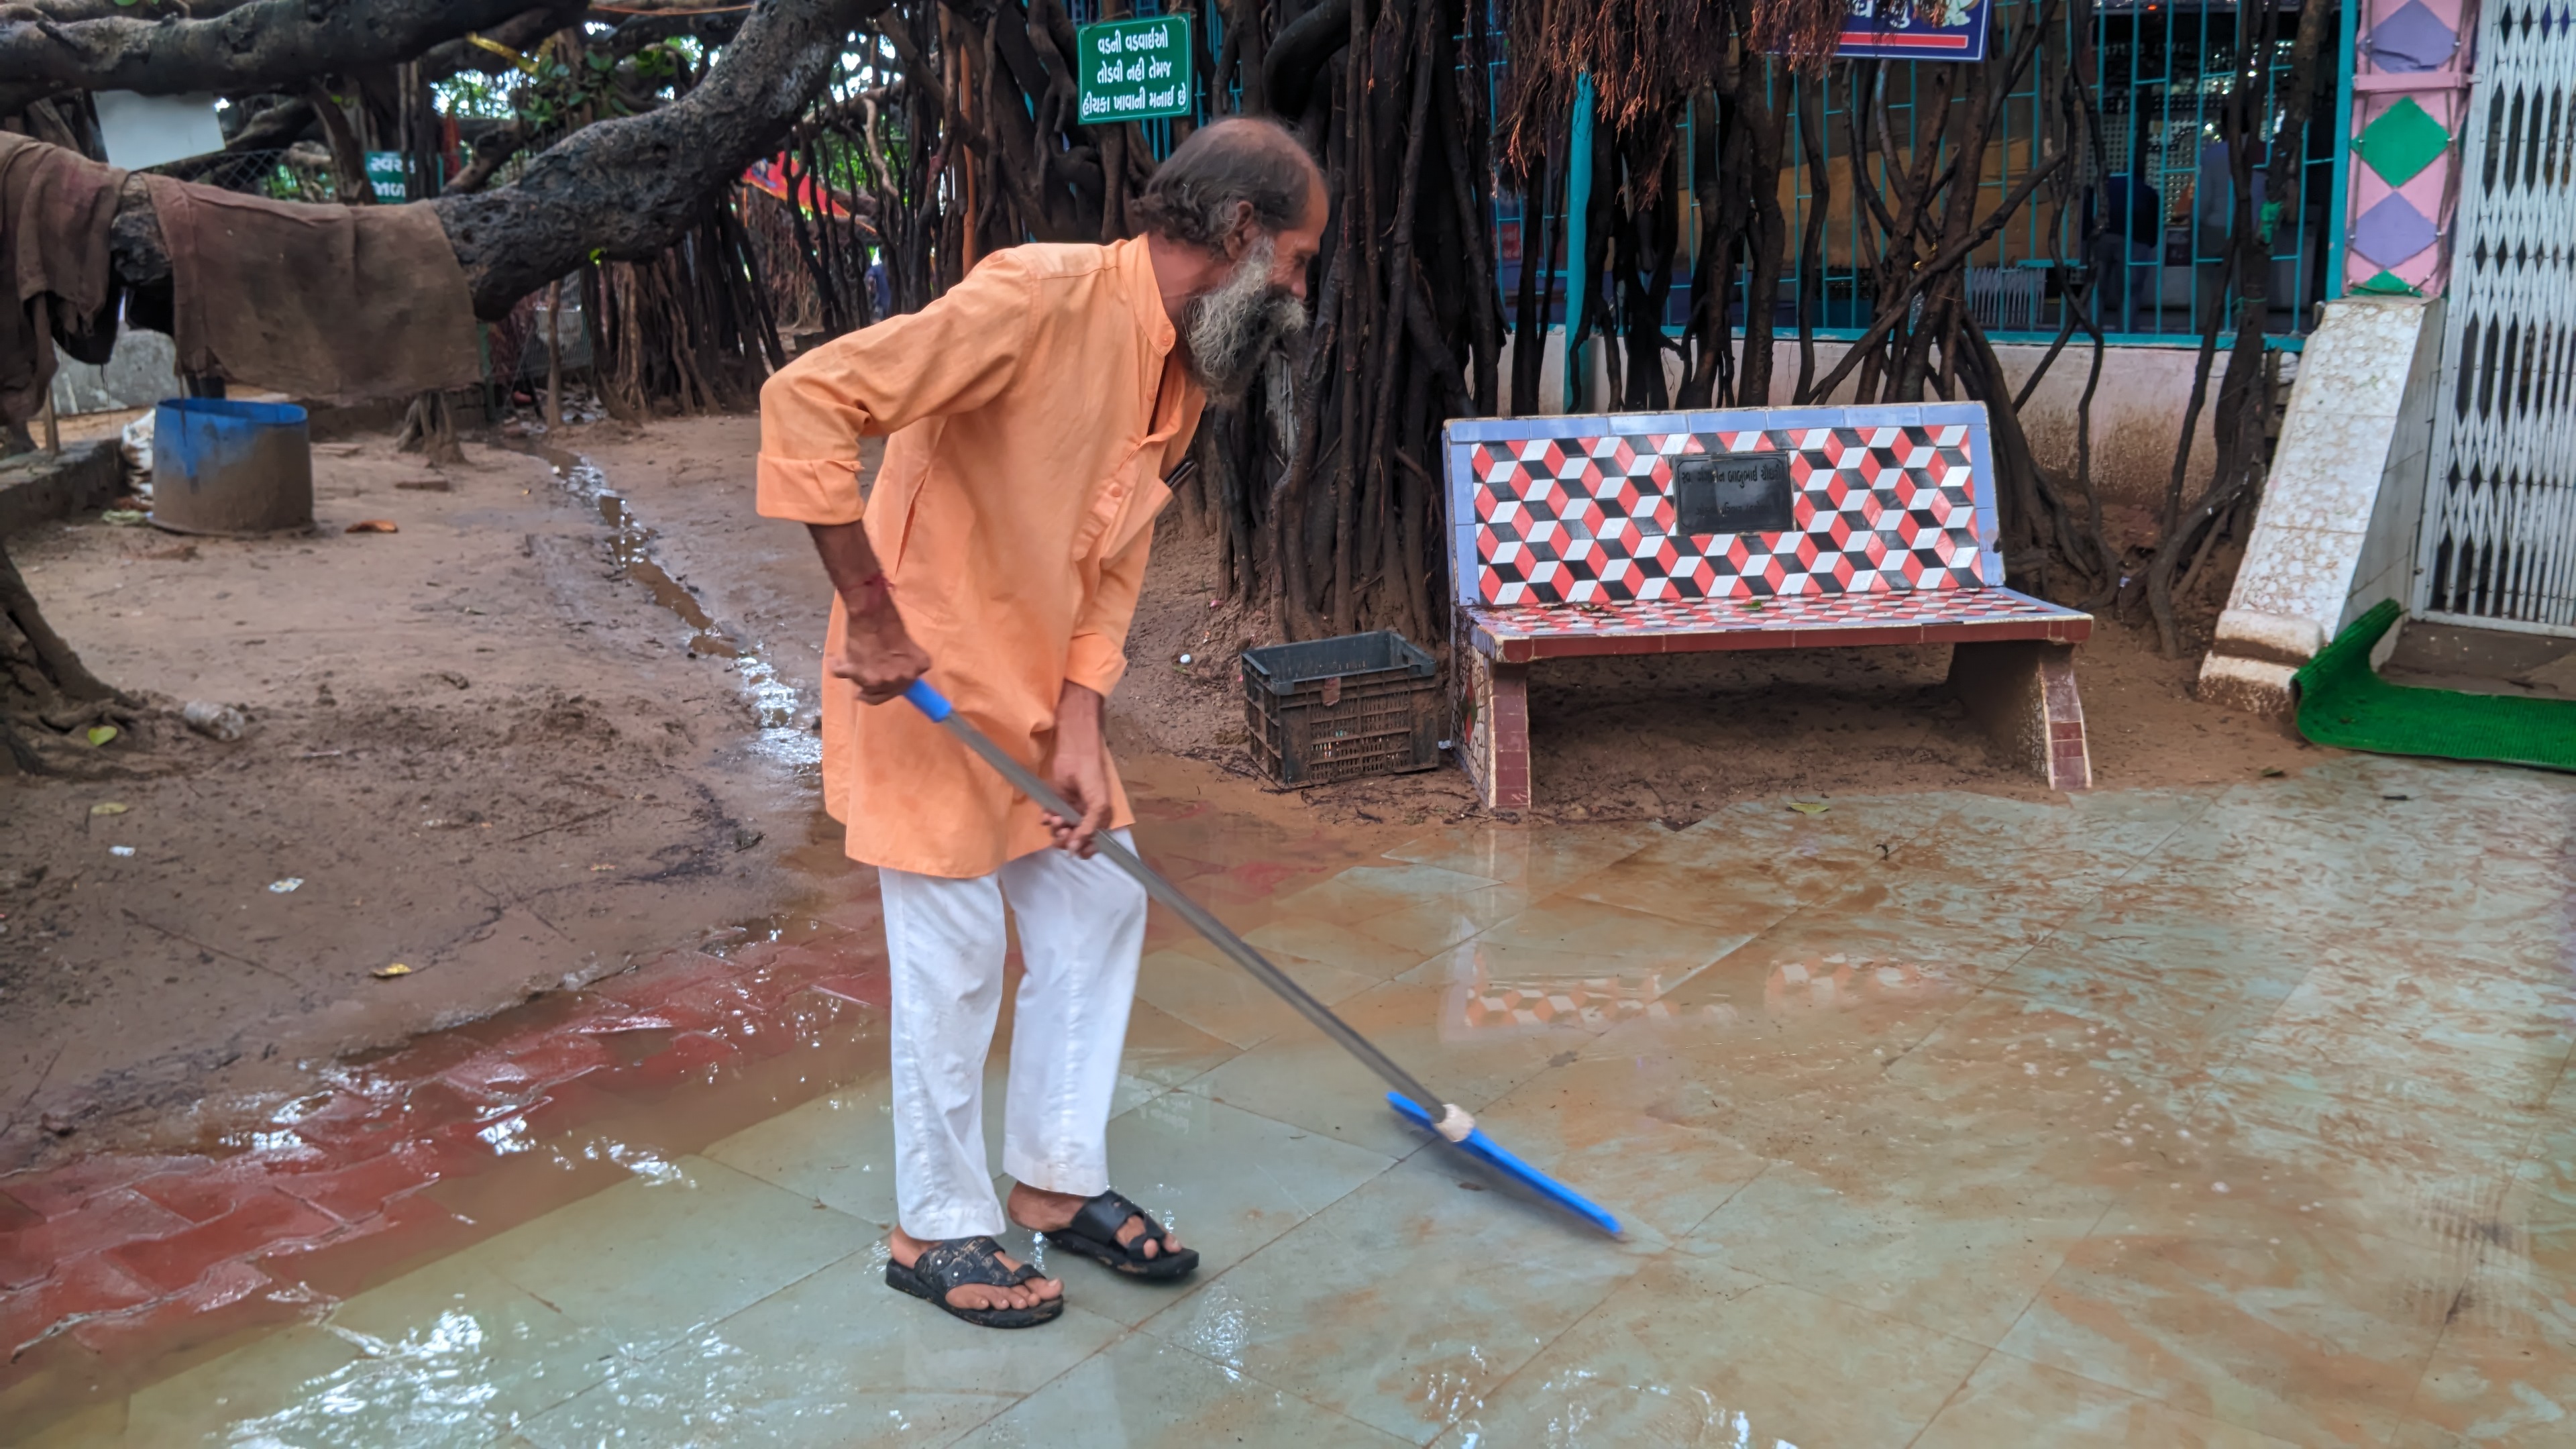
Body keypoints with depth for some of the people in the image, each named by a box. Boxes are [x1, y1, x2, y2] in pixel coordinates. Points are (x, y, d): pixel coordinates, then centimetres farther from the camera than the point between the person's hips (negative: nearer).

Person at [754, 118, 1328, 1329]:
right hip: (923, 675, -8)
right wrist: (874, 615, -26)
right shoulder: (1040, 298, -25)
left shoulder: (1184, 367, 3)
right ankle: (937, 1230, 19)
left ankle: (1057, 1180, 28)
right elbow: (807, 400, -29)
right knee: (955, 955, 0)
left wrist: (1081, 727, -6)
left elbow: (1113, 562, 6)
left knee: (1099, 906, 11)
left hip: (1037, 681, 9)